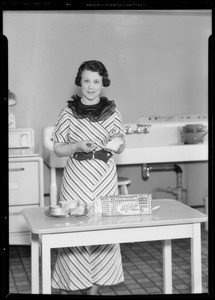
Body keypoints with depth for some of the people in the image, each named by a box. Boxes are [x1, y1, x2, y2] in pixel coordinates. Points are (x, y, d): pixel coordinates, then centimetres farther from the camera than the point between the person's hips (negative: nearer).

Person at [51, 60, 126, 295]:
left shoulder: (112, 111, 6)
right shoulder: (68, 112, 0)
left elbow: (120, 148, 12)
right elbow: (58, 149, 2)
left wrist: (118, 142, -11)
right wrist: (78, 146, -16)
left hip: (105, 177, 2)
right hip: (76, 177, -2)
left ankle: (95, 284, 13)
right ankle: (72, 281, 10)